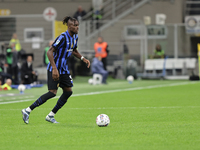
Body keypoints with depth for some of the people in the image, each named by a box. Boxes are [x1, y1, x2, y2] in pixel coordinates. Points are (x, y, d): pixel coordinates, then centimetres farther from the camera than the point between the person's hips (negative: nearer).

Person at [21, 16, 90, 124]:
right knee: (53, 92, -15)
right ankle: (28, 110, -8)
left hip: (64, 69, 9)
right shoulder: (63, 37, -21)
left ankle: (51, 115, 12)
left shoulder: (75, 37, 7)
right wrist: (54, 69, -30)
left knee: (68, 91, 3)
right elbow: (49, 52, -23)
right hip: (54, 69, -9)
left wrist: (82, 58, 10)